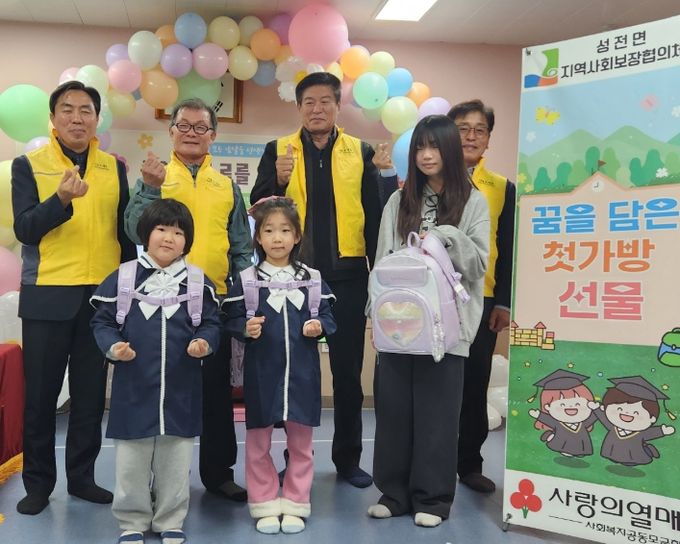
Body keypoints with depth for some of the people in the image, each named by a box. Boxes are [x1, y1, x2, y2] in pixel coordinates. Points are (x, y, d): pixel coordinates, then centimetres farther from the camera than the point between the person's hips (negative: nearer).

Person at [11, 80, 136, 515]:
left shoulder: (114, 167, 9)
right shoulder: (29, 165, 1)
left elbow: (125, 229, 11)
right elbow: (25, 229, -9)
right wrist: (62, 199, -26)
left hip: (103, 296, 2)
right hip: (47, 295, -2)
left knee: (91, 393, 9)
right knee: (41, 393, 5)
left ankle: (82, 476, 22)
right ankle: (38, 483, 18)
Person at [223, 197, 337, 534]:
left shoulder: (312, 278, 2)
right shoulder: (246, 280, -2)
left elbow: (328, 316, 7)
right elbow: (232, 321, 0)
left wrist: (320, 327, -13)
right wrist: (246, 329, -20)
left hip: (302, 373, 1)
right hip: (261, 373, -1)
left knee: (300, 443, 11)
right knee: (258, 443, 9)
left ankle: (295, 505, 26)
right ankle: (265, 506, 25)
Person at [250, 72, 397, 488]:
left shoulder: (361, 153, 5)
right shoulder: (278, 150, 6)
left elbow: (375, 214, 2)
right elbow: (259, 208, 0)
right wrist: (279, 180, -18)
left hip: (346, 275, 0)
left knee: (348, 370, 9)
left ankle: (348, 457, 23)